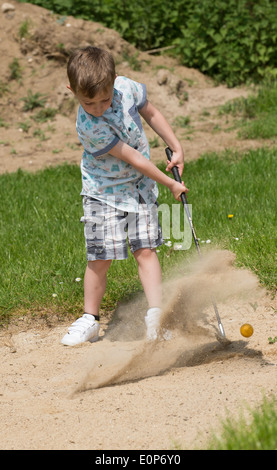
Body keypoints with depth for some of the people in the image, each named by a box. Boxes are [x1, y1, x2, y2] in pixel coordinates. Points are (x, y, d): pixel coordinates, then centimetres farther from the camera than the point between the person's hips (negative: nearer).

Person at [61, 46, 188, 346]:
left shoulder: (127, 87, -16)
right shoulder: (89, 127, -30)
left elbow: (151, 114, 7)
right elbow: (132, 158, -22)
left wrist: (176, 149, 8)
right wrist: (170, 184, -15)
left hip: (140, 185, 4)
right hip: (103, 191, -4)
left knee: (145, 249, -3)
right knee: (100, 258, -3)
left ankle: (155, 314, -4)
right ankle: (90, 319, 13)